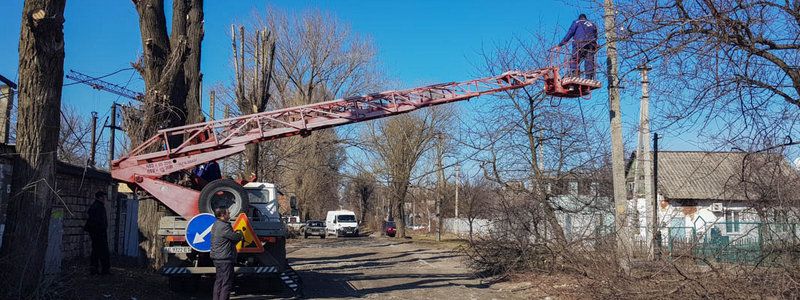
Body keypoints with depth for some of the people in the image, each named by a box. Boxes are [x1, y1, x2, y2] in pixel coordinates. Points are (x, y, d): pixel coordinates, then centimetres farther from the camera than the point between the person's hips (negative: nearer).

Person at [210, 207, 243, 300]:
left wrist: (236, 234, 5)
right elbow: (236, 238, -13)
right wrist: (239, 233, 8)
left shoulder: (216, 225, 14)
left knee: (219, 281, 16)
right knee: (226, 283, -6)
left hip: (217, 258, 10)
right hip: (225, 259, -10)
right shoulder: (224, 226, -19)